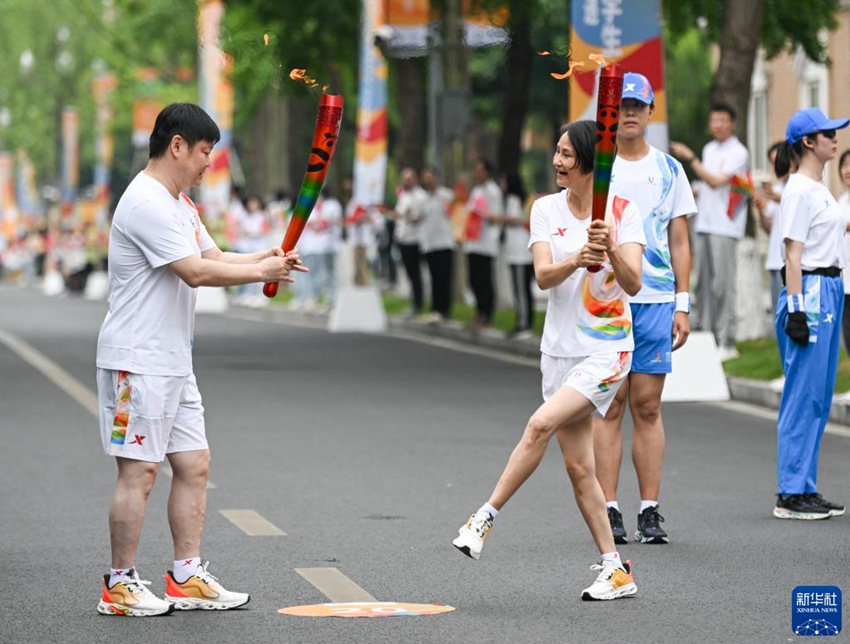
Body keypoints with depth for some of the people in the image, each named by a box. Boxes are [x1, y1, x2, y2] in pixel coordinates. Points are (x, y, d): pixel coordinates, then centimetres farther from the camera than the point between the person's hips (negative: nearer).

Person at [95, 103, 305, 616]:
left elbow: (215, 258, 19)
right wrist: (260, 272, -15)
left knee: (195, 465, 10)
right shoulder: (146, 203, -18)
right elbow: (196, 272, -23)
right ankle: (121, 584, 1)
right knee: (140, 471, -6)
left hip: (173, 362, 10)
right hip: (138, 360, -10)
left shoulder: (179, 205, 17)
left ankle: (187, 577, 15)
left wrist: (268, 257, 2)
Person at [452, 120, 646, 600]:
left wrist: (611, 250, -34)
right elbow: (543, 276, -10)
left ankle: (487, 516, -12)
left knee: (542, 423, -24)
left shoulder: (623, 211, -7)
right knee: (579, 466, 4)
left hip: (607, 349, -5)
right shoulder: (546, 210, 3)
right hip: (560, 348, 5)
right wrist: (575, 261, -30)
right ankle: (616, 569, 12)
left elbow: (633, 284, -16)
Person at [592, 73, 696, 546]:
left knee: (648, 407, 2)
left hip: (656, 300, 1)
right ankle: (609, 510, 3)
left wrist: (682, 305, 4)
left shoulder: (669, 169, 9)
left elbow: (679, 242, 11)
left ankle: (651, 511, 5)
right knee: (609, 406, -1)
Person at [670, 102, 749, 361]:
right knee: (703, 282, 8)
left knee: (722, 284, -9)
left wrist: (691, 158, -16)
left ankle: (727, 342, -7)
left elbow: (716, 182, -17)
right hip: (703, 223, 8)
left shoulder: (738, 153, -8)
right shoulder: (709, 149, 17)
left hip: (725, 226, -8)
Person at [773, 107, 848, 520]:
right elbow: (793, 255, -17)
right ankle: (791, 495, -4)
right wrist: (796, 310, -21)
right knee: (803, 396, -7)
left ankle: (806, 490, 15)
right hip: (809, 292, -10)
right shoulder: (799, 191, -12)